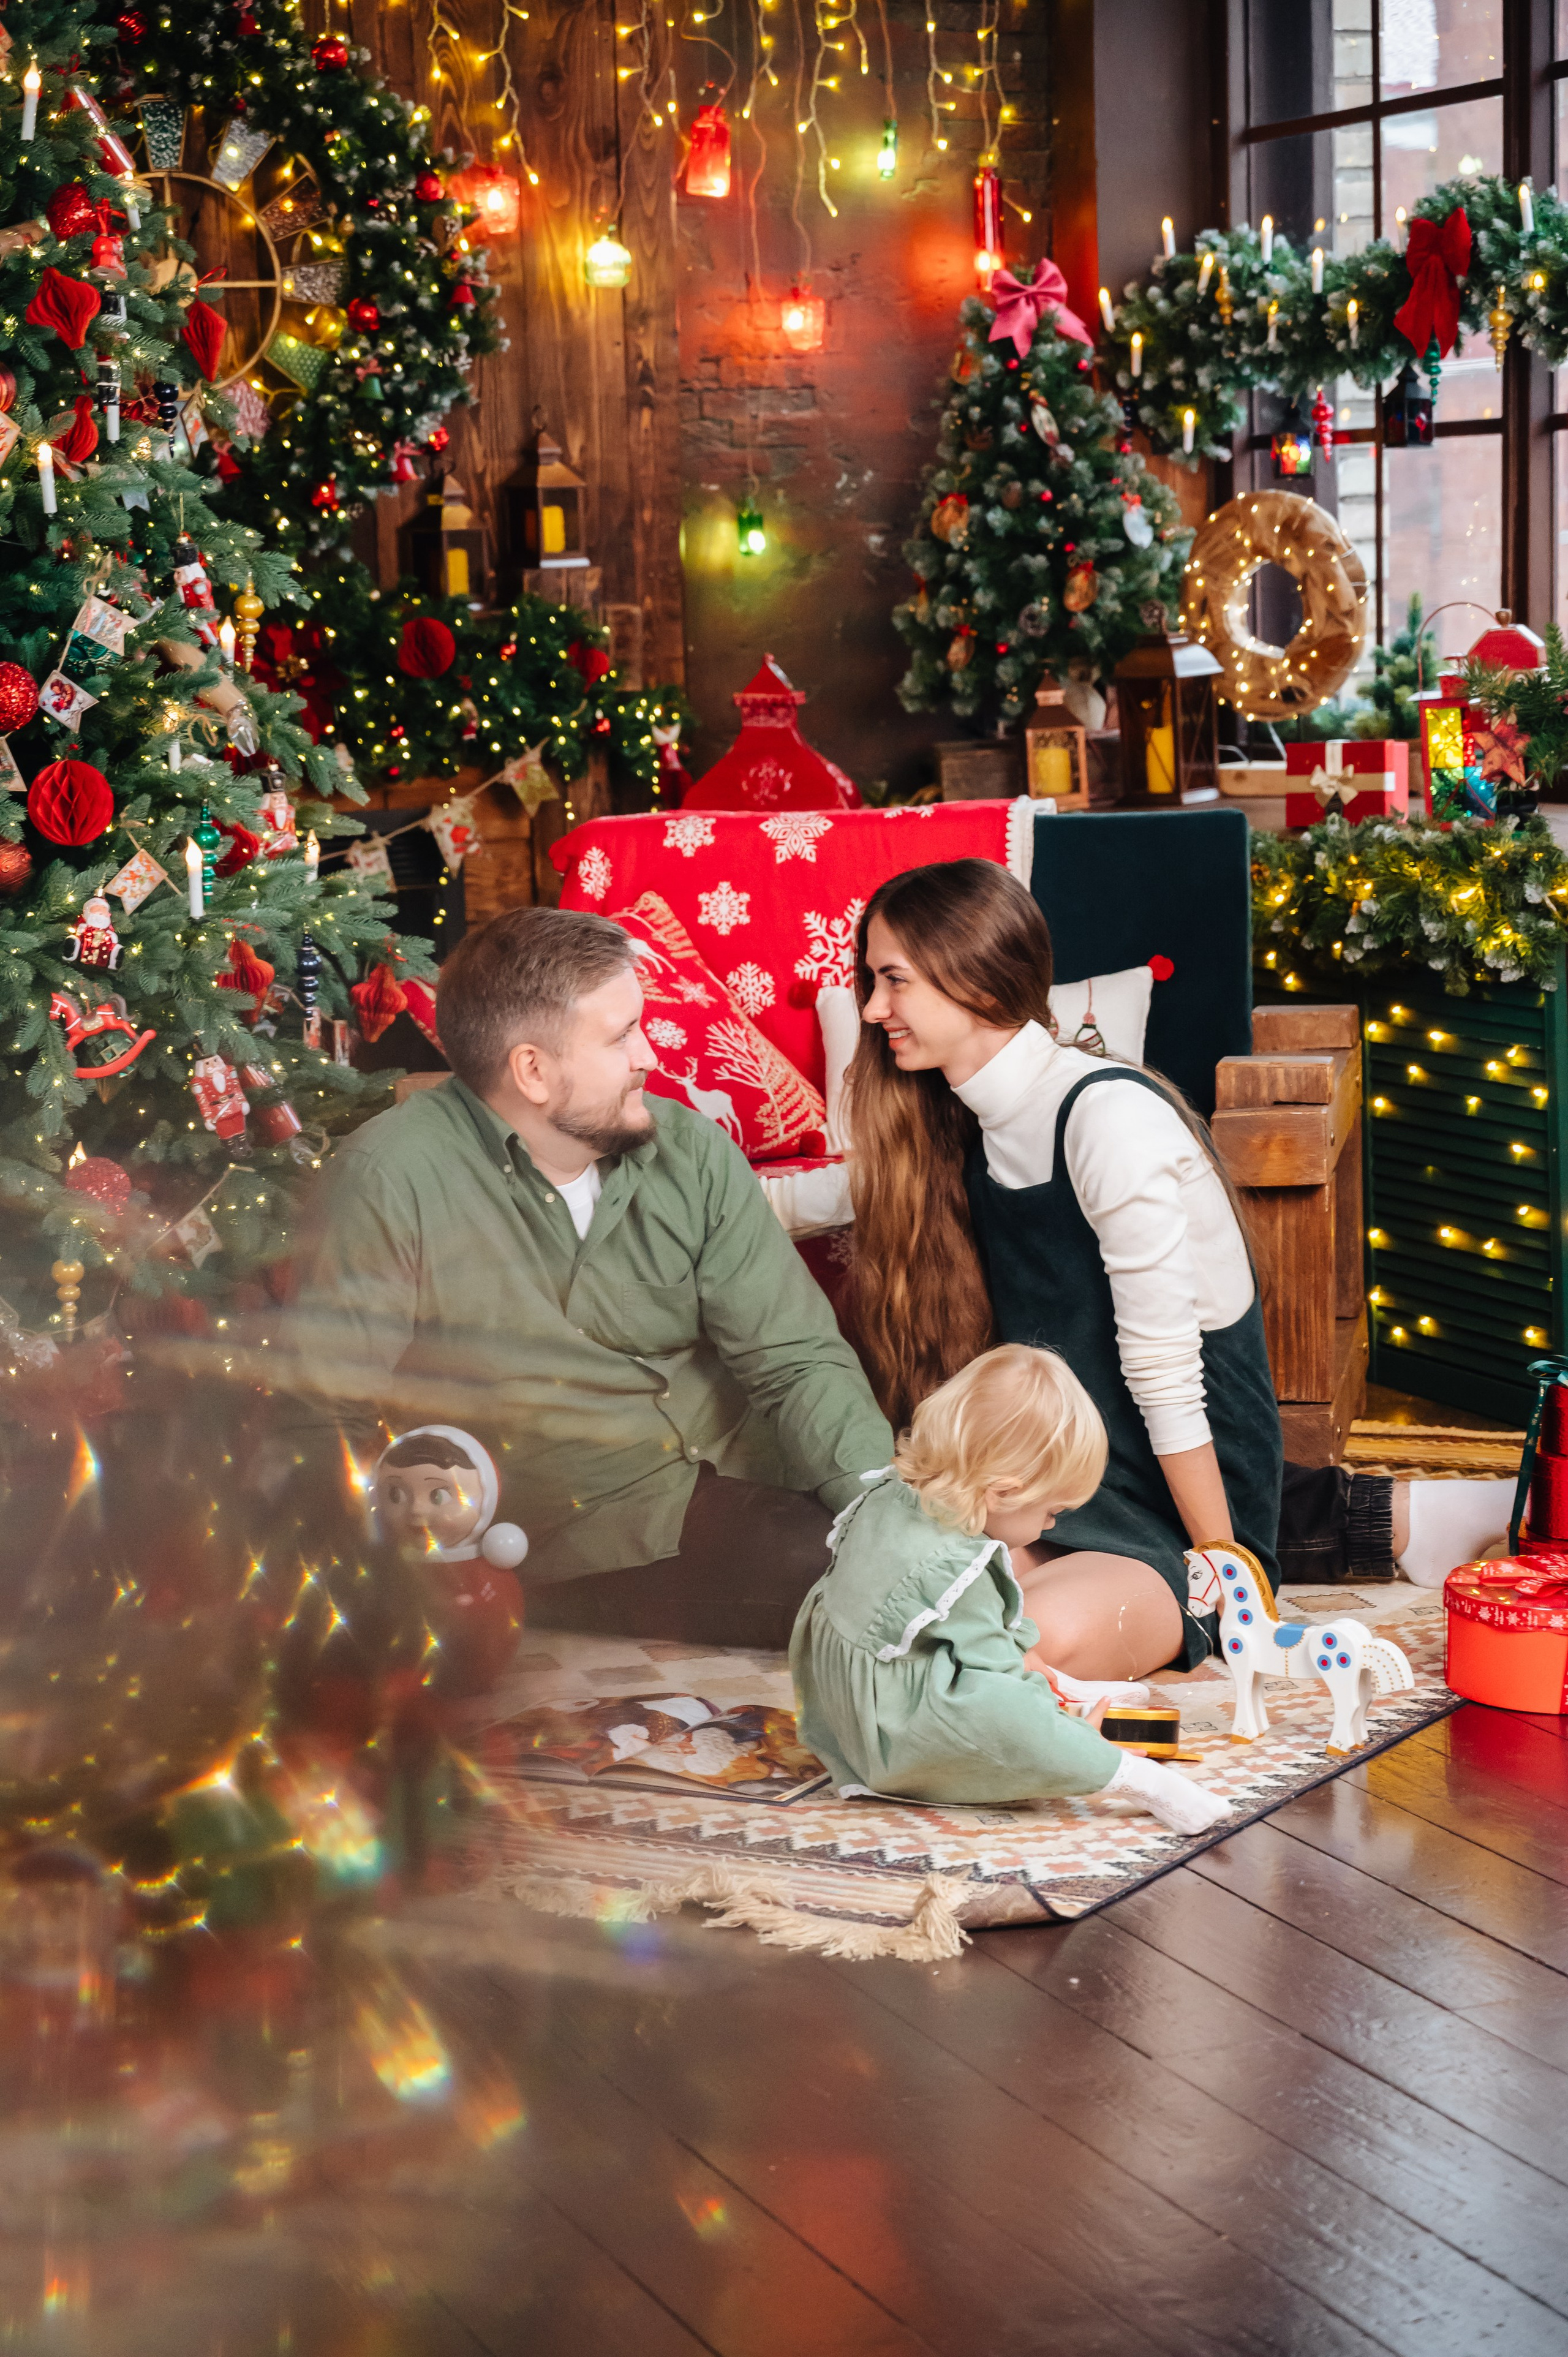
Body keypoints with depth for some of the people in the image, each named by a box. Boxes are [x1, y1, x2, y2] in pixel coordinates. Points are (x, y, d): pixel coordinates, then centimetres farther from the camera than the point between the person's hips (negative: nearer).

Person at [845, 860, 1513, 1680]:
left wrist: (1222, 1566, -14)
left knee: (1046, 1637, -33)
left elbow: (1166, 1376, -18)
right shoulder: (965, 1125, 7)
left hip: (1175, 1497, -12)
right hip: (1066, 1485, 12)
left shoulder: (1107, 1117, -20)